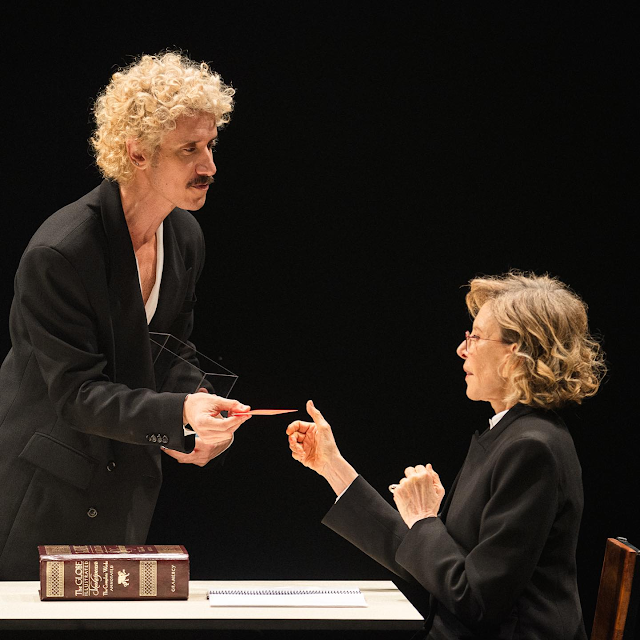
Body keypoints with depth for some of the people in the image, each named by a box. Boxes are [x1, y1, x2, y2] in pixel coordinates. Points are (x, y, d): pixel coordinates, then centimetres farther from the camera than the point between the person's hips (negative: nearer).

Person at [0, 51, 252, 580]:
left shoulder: (186, 236, 0)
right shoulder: (58, 253, -25)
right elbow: (76, 393, -24)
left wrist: (202, 414, -9)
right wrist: (179, 412, -36)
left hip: (129, 478, 7)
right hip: (47, 487, -7)